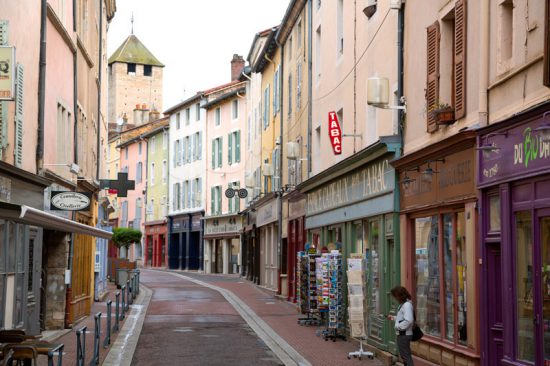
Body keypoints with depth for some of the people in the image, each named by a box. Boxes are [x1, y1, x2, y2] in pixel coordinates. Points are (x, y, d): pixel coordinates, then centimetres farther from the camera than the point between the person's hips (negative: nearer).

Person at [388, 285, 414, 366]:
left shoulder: (407, 305, -20)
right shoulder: (403, 304, 10)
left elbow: (408, 320, -29)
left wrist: (398, 326, -20)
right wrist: (393, 318, 14)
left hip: (404, 335, -10)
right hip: (402, 334, 10)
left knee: (406, 356, -5)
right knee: (405, 356, 19)